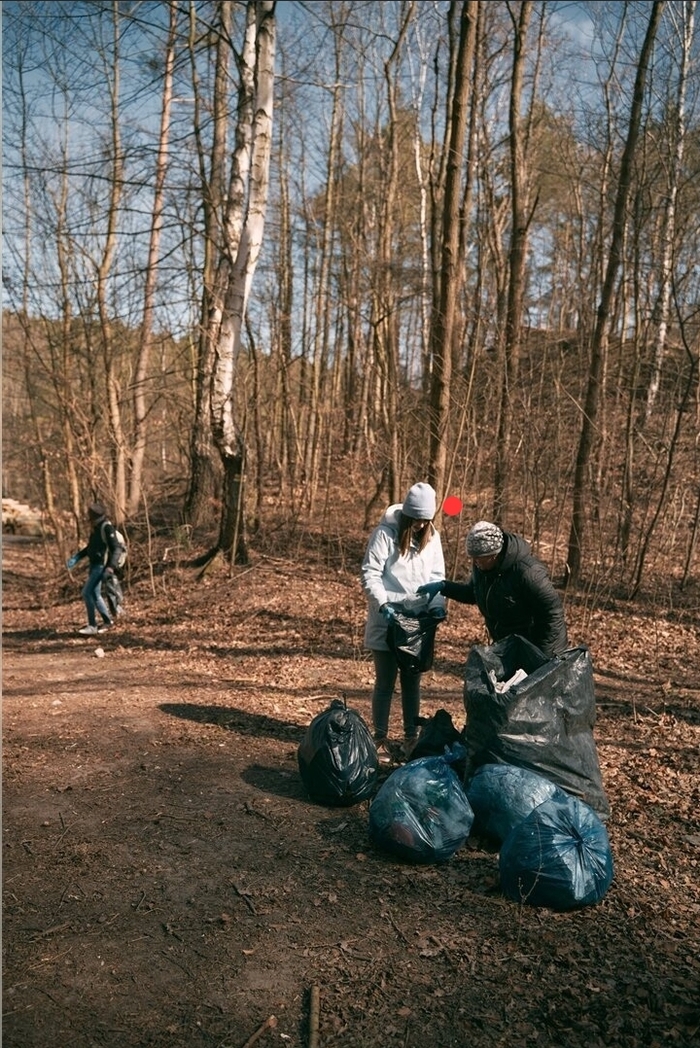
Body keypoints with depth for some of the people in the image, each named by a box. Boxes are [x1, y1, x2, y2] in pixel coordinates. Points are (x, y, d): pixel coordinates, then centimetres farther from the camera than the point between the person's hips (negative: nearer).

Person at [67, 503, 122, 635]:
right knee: (95, 594, 14)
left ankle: (92, 626, -5)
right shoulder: (95, 526, 10)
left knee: (87, 593, -12)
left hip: (102, 566, -9)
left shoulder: (107, 527, -17)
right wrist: (75, 558, 12)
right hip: (94, 564, 9)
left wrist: (111, 567, -31)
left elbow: (116, 549, -21)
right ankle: (107, 620, 28)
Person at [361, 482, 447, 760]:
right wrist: (382, 604, -25)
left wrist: (437, 605, -9)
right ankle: (380, 739, 17)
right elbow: (370, 574, -13)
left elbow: (437, 575, 7)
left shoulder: (432, 537, 4)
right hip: (387, 621, -4)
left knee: (412, 681, 13)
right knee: (385, 682, 5)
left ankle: (411, 737, 25)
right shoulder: (385, 533, -11)